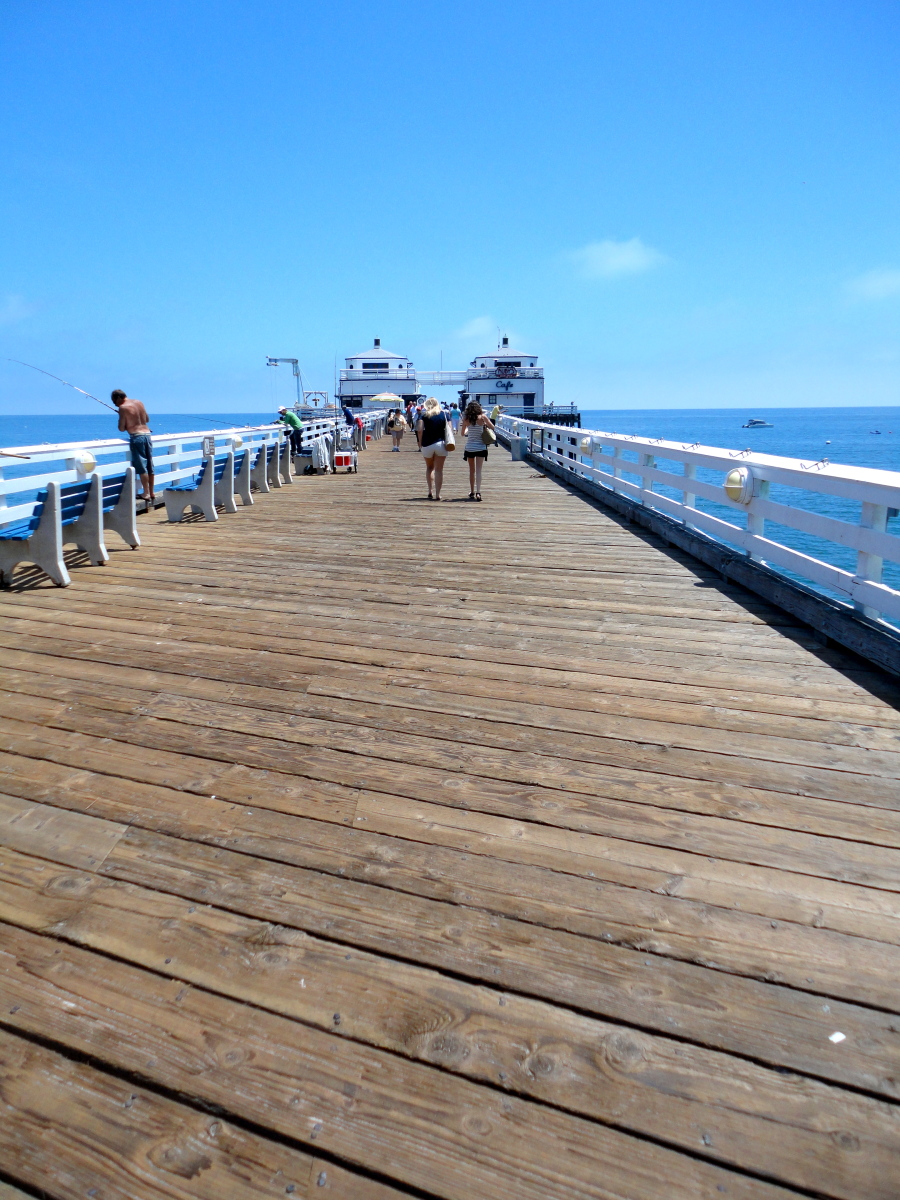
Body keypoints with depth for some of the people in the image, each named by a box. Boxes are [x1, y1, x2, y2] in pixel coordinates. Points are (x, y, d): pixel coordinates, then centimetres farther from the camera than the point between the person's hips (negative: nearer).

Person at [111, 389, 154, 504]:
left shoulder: (123, 408, -7)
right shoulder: (139, 402, 12)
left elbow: (121, 429, -7)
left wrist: (127, 424, 12)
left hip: (136, 437, -7)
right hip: (147, 434, 7)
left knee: (142, 467, -5)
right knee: (150, 466, 11)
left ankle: (146, 494, -5)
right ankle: (152, 493, 17)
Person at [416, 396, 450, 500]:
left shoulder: (424, 416, 0)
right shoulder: (443, 415, 4)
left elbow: (419, 430, -11)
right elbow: (447, 429, -1)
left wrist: (420, 442, 0)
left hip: (427, 445, 0)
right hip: (440, 444, 0)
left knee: (429, 468, 19)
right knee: (439, 470, 2)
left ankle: (430, 491, 13)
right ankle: (437, 494, -1)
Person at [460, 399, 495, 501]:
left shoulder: (466, 419, -3)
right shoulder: (482, 417, -7)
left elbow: (462, 434, 8)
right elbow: (492, 427, 1)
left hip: (469, 448, 2)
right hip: (481, 448, -2)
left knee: (472, 471, 14)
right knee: (478, 470, -5)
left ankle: (472, 492, 22)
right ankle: (478, 492, -19)